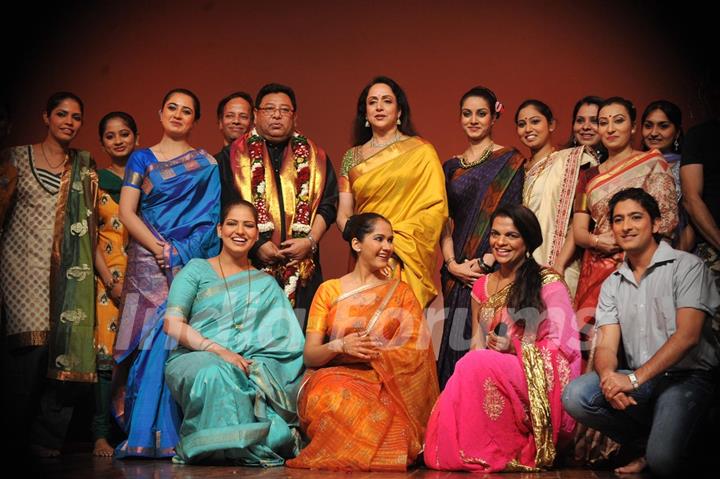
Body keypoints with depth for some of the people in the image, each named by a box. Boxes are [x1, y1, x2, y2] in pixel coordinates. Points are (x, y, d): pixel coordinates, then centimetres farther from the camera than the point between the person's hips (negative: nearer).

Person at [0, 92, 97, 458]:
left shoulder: (84, 166, 14)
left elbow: (90, 219, 13)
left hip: (67, 270, 2)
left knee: (66, 345, -8)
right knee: (30, 344, -11)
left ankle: (46, 437, 2)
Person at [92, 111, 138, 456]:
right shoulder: (95, 181, 7)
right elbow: (89, 237, 2)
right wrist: (111, 281, -8)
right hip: (107, 275, -1)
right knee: (107, 352, -6)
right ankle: (101, 434, -2)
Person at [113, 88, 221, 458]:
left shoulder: (206, 164, 13)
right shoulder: (141, 158, 11)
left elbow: (211, 217, 8)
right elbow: (127, 212, 2)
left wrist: (182, 252, -6)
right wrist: (160, 249, -10)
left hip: (192, 262, 0)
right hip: (148, 262, 0)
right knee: (150, 341, -6)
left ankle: (170, 434, -2)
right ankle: (146, 435, -1)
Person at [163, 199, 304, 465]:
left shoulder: (266, 285, 20)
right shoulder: (196, 270, 11)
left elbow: (285, 340, 12)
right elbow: (172, 324, 0)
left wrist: (252, 363, -10)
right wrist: (218, 350, -14)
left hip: (252, 362, 2)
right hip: (193, 358, -2)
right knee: (217, 374, -38)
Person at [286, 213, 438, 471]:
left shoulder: (400, 292, 13)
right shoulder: (330, 290, 11)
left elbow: (417, 352, 0)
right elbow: (310, 355, 5)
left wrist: (368, 352, -13)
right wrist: (340, 346, -17)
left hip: (385, 383, 0)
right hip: (335, 377, 0)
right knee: (333, 398, -36)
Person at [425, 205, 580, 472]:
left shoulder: (548, 284, -1)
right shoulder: (482, 285, 17)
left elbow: (559, 347, -6)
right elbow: (477, 344, 15)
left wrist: (513, 348, -19)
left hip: (538, 384, -5)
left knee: (477, 365, -30)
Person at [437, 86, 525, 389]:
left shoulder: (510, 161, 1)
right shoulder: (451, 167, 16)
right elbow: (445, 220, 11)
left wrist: (485, 262, -14)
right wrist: (452, 263, -4)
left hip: (494, 268, -4)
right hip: (457, 272, 4)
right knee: (455, 339, 4)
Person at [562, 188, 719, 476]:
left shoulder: (686, 266, -4)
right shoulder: (612, 284, 14)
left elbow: (688, 335, -14)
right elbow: (606, 345, 4)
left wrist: (634, 379, -22)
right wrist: (608, 375, -22)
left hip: (687, 375, -5)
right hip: (640, 380, 6)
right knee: (575, 396, -22)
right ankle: (650, 443, -3)